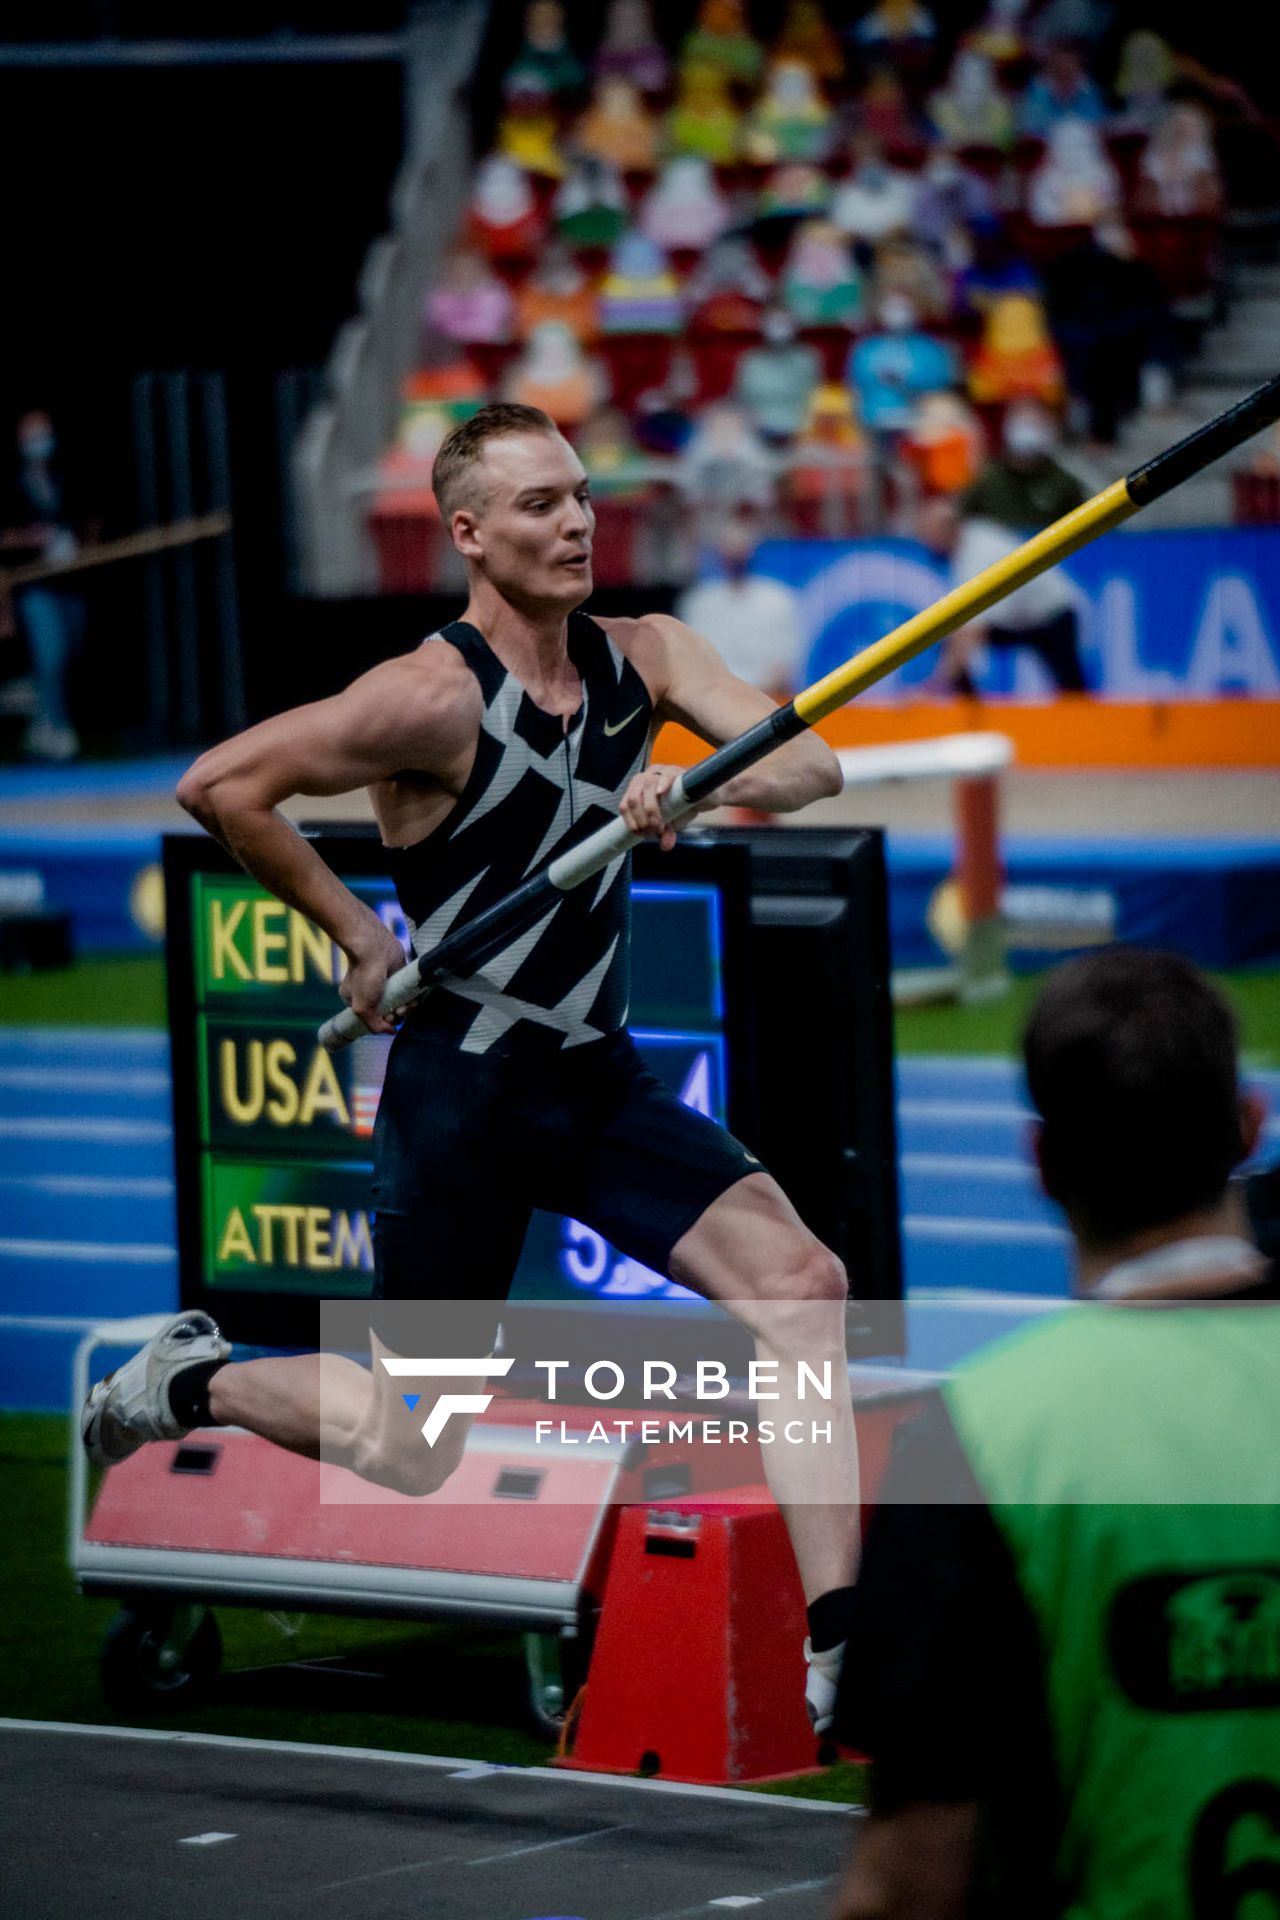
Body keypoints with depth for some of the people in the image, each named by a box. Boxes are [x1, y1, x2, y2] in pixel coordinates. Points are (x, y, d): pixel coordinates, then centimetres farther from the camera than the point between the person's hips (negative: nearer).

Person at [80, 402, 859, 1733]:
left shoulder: (640, 657, 2)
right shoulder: (438, 697, -17)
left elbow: (809, 764, -8)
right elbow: (220, 785, -18)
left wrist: (703, 784, -29)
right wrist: (356, 933, -12)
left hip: (599, 1077, 5)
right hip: (462, 1086, -5)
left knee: (801, 1285, -15)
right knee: (410, 1446, 2)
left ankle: (831, 1649, -17)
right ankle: (195, 1382, 32)